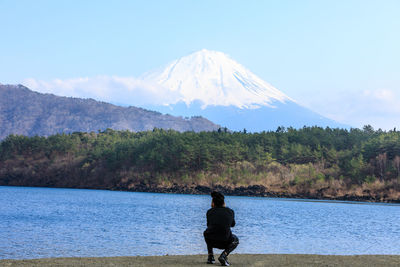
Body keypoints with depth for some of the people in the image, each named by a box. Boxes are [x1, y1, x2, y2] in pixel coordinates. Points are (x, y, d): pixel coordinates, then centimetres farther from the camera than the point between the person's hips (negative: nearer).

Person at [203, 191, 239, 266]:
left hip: (210, 241, 2)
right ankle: (223, 256, 2)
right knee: (236, 240, 33)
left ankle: (210, 256, 24)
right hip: (224, 243, -2)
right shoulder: (230, 211, 10)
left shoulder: (210, 212, 10)